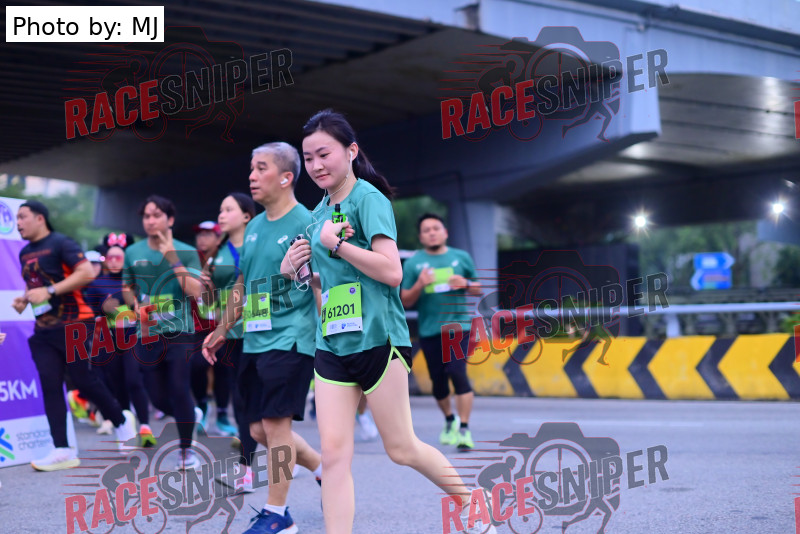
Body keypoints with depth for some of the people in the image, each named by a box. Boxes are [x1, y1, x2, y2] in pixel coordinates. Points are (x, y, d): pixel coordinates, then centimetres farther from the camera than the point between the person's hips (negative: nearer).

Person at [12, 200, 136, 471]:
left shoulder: (60, 244, -11)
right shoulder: (25, 253, 13)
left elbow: (87, 273, -21)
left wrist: (49, 291, -24)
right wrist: (24, 299, 6)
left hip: (73, 325, -7)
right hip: (44, 329, 7)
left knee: (83, 380, -2)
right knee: (50, 385, -1)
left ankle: (121, 420, 24)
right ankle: (62, 451, -1)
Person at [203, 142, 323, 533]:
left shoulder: (304, 223, -9)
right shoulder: (254, 227, 15)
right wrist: (222, 331, 21)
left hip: (290, 339, -8)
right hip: (255, 341, 8)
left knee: (274, 423, -8)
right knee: (260, 430, 9)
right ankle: (324, 468, 29)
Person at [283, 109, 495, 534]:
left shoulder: (368, 198, -8)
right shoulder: (320, 212, 15)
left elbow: (392, 272, -19)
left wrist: (336, 243, -17)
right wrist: (295, 270, 6)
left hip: (376, 338, -7)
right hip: (331, 347, 7)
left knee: (402, 448, 4)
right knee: (334, 453, -3)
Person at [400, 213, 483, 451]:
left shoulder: (461, 257, 6)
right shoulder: (413, 263, 3)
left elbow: (478, 290, 14)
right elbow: (405, 301, 2)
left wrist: (465, 284, -8)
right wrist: (419, 285, -16)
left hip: (458, 325, -1)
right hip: (429, 330, 1)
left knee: (457, 372, -18)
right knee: (438, 380, 7)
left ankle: (464, 430, -12)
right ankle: (450, 420, 34)